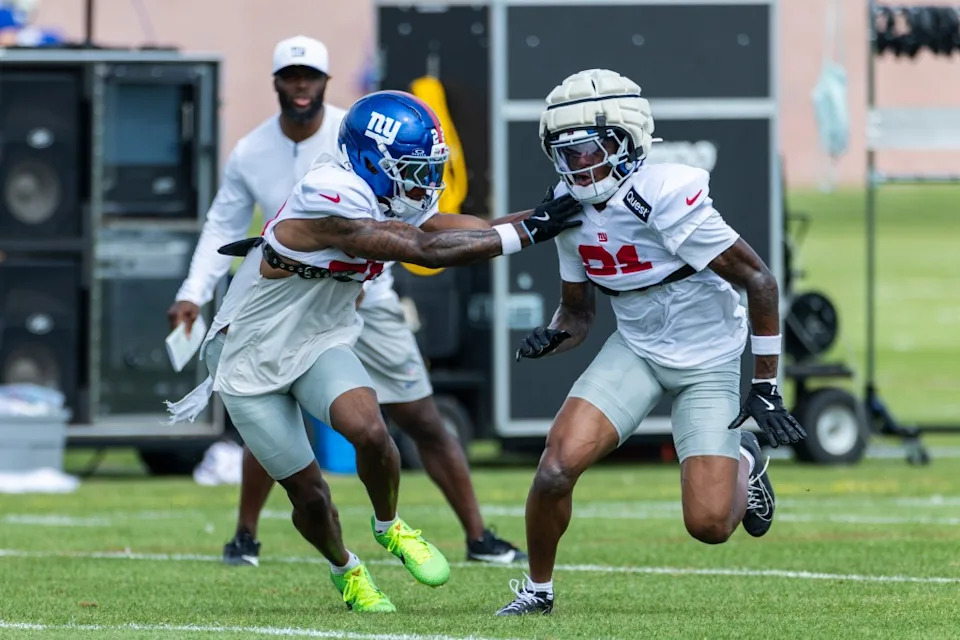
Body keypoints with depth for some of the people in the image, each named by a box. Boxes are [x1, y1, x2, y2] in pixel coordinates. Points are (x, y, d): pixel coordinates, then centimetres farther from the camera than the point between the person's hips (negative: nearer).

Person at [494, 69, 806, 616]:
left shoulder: (666, 198, -27)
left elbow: (759, 280, -20)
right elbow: (579, 311, 10)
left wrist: (767, 387, -16)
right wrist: (553, 338, -15)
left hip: (708, 360, -5)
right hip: (636, 350, 5)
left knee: (709, 525, -12)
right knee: (557, 468, -17)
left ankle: (742, 462, 25)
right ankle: (538, 589, 9)